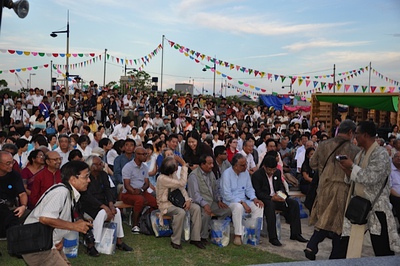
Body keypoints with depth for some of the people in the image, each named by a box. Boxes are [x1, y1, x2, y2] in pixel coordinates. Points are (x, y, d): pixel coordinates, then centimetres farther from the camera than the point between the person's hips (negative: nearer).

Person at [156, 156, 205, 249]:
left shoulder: (173, 174, 5)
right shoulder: (162, 178, -23)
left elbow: (181, 188, 6)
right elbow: (182, 183, -27)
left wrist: (188, 199, -11)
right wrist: (184, 165, -25)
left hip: (175, 201, 8)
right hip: (165, 204, -8)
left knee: (196, 208, -12)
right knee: (181, 212, -37)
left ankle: (195, 238, -7)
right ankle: (175, 241, -19)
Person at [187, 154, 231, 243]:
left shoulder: (211, 173, 14)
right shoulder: (194, 175, -11)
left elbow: (216, 188, 21)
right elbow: (195, 193, -19)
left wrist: (219, 200, 6)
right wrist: (204, 204, -31)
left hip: (212, 202, 8)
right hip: (200, 203, -7)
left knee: (227, 210, -8)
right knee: (206, 214, -35)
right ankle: (203, 237, -15)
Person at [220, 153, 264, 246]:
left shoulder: (245, 172, 5)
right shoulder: (227, 174, -15)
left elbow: (249, 188, 13)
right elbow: (227, 195, -20)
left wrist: (254, 198, -9)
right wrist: (242, 203, -26)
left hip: (243, 201, 7)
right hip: (229, 202, -7)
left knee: (259, 206, -14)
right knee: (238, 207, -37)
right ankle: (238, 235, -27)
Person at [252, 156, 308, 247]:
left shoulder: (277, 172, 9)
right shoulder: (256, 175, -11)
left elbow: (281, 186, 17)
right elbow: (258, 193, -16)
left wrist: (282, 193, -7)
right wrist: (271, 198, -27)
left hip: (277, 197, 7)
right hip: (264, 200, -6)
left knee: (294, 203, -14)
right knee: (270, 205, -39)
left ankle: (295, 234, -8)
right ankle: (272, 238, -37)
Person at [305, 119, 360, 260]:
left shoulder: (324, 145, 0)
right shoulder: (354, 150, -11)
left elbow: (313, 164, 9)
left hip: (325, 187, 3)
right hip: (343, 189, -3)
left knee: (324, 219, 17)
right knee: (339, 222, 10)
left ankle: (311, 246, 1)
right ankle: (335, 256, 20)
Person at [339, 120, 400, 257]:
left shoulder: (380, 154, -15)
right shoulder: (361, 154, 11)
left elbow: (371, 177, -26)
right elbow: (353, 178, 15)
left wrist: (352, 166, -17)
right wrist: (347, 170, -5)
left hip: (377, 207, -8)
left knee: (383, 251, 1)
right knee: (347, 239, 12)